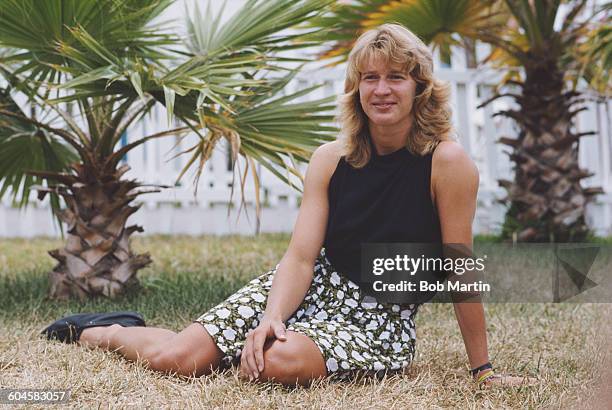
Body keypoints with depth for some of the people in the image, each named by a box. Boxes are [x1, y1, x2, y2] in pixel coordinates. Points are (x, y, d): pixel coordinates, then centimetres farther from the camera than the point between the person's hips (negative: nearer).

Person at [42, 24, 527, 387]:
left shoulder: (447, 161, -16)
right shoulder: (331, 159, -3)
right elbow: (301, 257, -8)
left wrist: (482, 369, -10)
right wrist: (271, 319, -27)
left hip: (384, 319, -2)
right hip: (314, 286, 3)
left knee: (282, 362, -36)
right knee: (178, 358, -13)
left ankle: (248, 353, 1)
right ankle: (102, 332, 21)